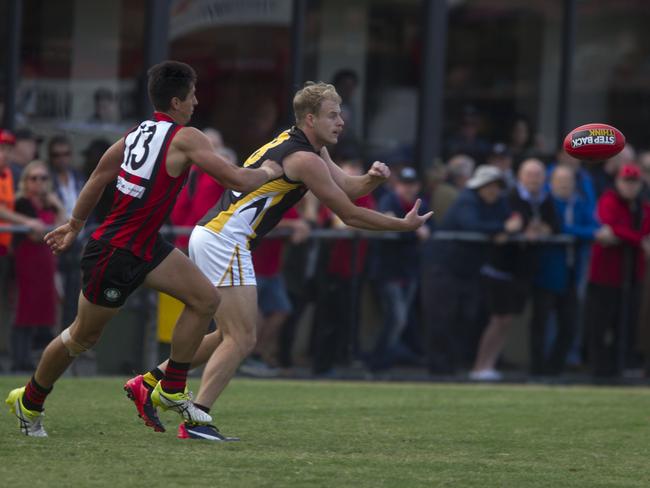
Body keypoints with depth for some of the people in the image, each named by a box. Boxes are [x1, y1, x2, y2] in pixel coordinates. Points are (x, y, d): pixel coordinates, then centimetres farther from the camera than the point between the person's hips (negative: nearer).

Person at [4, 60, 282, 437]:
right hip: (114, 257, -9)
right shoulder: (185, 138, -20)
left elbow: (99, 178, 14)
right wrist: (268, 173, 0)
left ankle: (171, 391, 12)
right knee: (83, 338, 10)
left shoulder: (138, 133, 4)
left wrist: (76, 225, 26)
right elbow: (238, 181, -21)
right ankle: (29, 402, 30)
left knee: (206, 299, 4)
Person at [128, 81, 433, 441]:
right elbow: (349, 214, -10)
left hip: (208, 236, 10)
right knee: (241, 339, -10)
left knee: (231, 336, 17)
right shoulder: (305, 159, -14)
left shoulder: (313, 150, 16)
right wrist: (403, 225, -2)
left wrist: (372, 178, -6)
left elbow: (348, 188, 16)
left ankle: (151, 381, 19)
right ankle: (196, 421, -14)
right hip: (224, 240, -10)